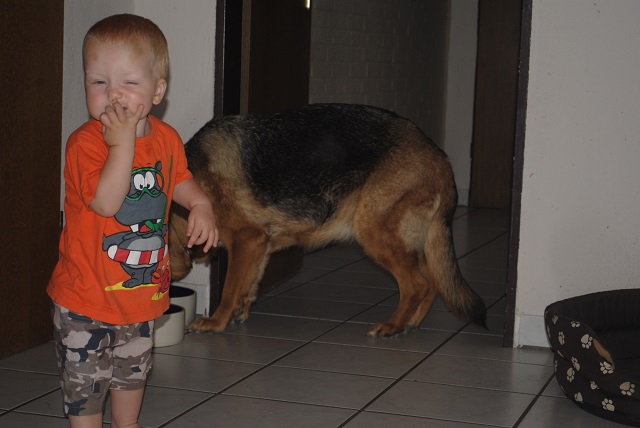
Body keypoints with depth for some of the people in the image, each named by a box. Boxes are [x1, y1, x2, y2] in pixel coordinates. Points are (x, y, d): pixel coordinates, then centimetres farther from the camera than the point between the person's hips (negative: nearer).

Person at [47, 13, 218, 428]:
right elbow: (106, 200, -34)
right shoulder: (86, 142, -22)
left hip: (143, 292, 6)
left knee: (133, 369, 25)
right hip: (87, 295, -6)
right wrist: (123, 142, -35)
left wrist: (201, 205, -1)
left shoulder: (166, 138, -1)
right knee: (85, 377, 4)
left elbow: (180, 180, 18)